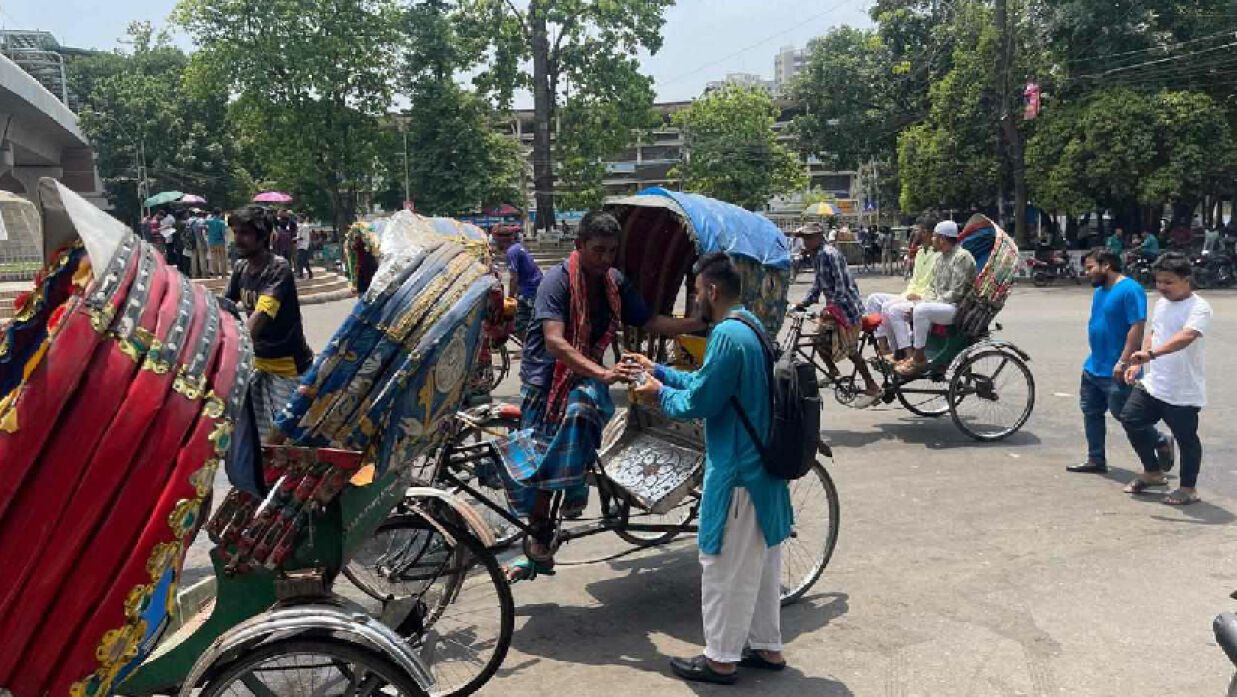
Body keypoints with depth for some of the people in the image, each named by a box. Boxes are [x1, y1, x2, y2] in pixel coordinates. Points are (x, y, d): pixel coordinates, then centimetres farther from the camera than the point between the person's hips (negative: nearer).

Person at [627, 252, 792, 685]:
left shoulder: (728, 334, -21)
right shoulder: (751, 327, 11)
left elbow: (700, 402, -19)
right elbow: (707, 383, 18)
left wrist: (661, 395, -1)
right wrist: (660, 371, 18)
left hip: (736, 472, -10)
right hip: (762, 466, 10)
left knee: (724, 565, 3)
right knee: (761, 563, 19)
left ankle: (721, 658, 16)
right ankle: (767, 647, 31)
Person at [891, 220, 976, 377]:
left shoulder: (962, 257, -12)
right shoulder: (940, 258, 16)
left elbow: (956, 293, -18)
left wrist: (925, 304, -17)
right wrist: (923, 301, -2)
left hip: (956, 308, -9)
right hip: (938, 304, 9)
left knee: (921, 311, -37)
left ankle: (919, 359, -25)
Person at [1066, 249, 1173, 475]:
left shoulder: (1129, 289, -17)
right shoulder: (1099, 290, 11)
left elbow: (1137, 328, -22)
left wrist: (1123, 362, -24)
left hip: (1116, 372, -9)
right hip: (1093, 368, 9)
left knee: (1123, 414, 1)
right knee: (1091, 413, 11)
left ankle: (1161, 442, 23)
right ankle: (1096, 460, 21)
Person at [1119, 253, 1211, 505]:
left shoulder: (1199, 308, -18)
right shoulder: (1162, 302, 8)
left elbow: (1186, 336, -36)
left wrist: (1150, 353, -47)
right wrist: (1138, 363, 10)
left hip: (1183, 392, -8)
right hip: (1153, 383, 8)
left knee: (1186, 439, 5)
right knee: (1131, 420, 9)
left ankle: (1188, 488, 24)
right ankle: (1153, 472, 27)